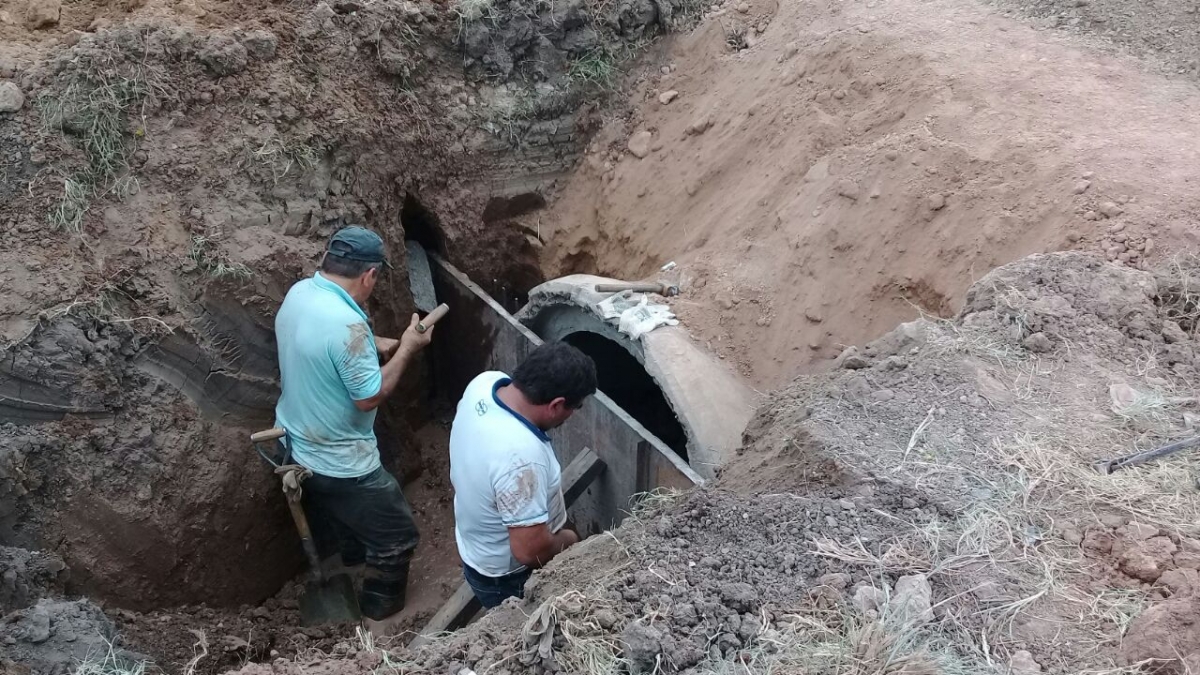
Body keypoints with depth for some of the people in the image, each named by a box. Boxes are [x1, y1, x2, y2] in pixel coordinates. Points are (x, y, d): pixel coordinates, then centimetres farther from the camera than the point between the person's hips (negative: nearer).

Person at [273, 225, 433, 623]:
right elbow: (369, 396, -25)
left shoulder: (299, 293, -5)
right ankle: (380, 604, 33)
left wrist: (376, 346, 5)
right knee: (396, 534, 14)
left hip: (296, 444, 9)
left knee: (340, 512, 37)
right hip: (337, 461, -9)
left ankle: (354, 559, 61)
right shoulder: (346, 324, -34)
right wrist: (407, 350, -15)